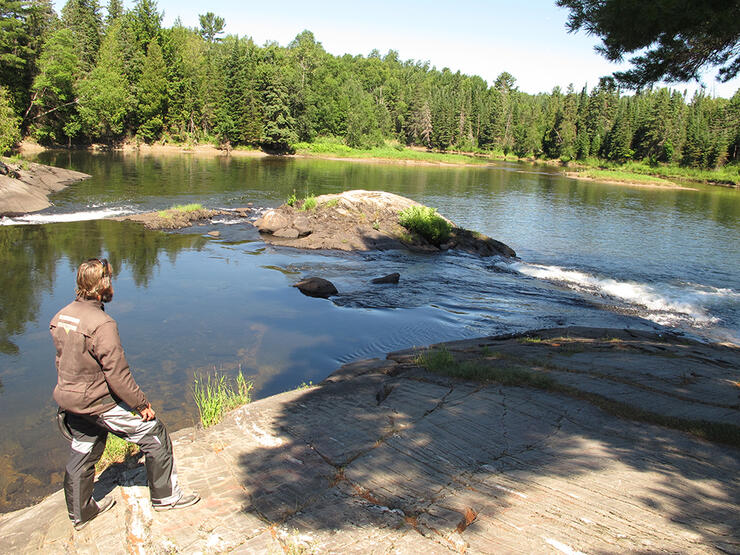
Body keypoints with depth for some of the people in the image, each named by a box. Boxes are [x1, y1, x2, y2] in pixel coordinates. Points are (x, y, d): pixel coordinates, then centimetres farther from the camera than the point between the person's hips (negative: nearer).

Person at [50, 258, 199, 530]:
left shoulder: (61, 316, 1)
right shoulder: (101, 324, -26)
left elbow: (62, 361, 12)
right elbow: (117, 373, -23)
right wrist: (141, 404, -12)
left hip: (69, 400, 9)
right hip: (99, 403, -8)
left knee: (82, 453, 23)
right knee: (153, 432, 6)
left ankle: (80, 513, 40)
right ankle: (166, 496, 18)